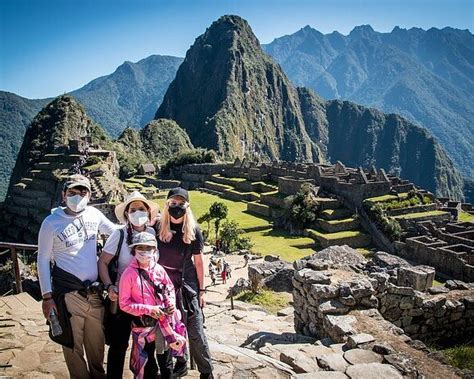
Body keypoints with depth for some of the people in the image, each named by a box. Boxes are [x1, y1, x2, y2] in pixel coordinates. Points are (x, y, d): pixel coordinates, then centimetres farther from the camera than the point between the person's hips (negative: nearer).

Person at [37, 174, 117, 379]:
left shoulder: (93, 214, 1)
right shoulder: (51, 223, -8)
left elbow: (116, 231, 17)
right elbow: (43, 260, -3)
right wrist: (47, 296, -5)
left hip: (94, 290, 4)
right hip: (68, 292, -3)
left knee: (97, 340, 18)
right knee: (73, 342, 8)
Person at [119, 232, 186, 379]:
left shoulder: (159, 269, -3)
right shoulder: (129, 274, -14)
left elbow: (170, 287, 11)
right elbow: (124, 304, -12)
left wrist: (171, 302, -8)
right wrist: (148, 309, -19)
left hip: (164, 320, 3)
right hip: (144, 324, -3)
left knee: (166, 362, 19)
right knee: (148, 364, 16)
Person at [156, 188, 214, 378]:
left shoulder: (193, 230, -6)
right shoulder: (158, 228, -3)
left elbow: (198, 261, 0)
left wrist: (202, 290, 1)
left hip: (187, 285, -2)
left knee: (195, 331, 0)